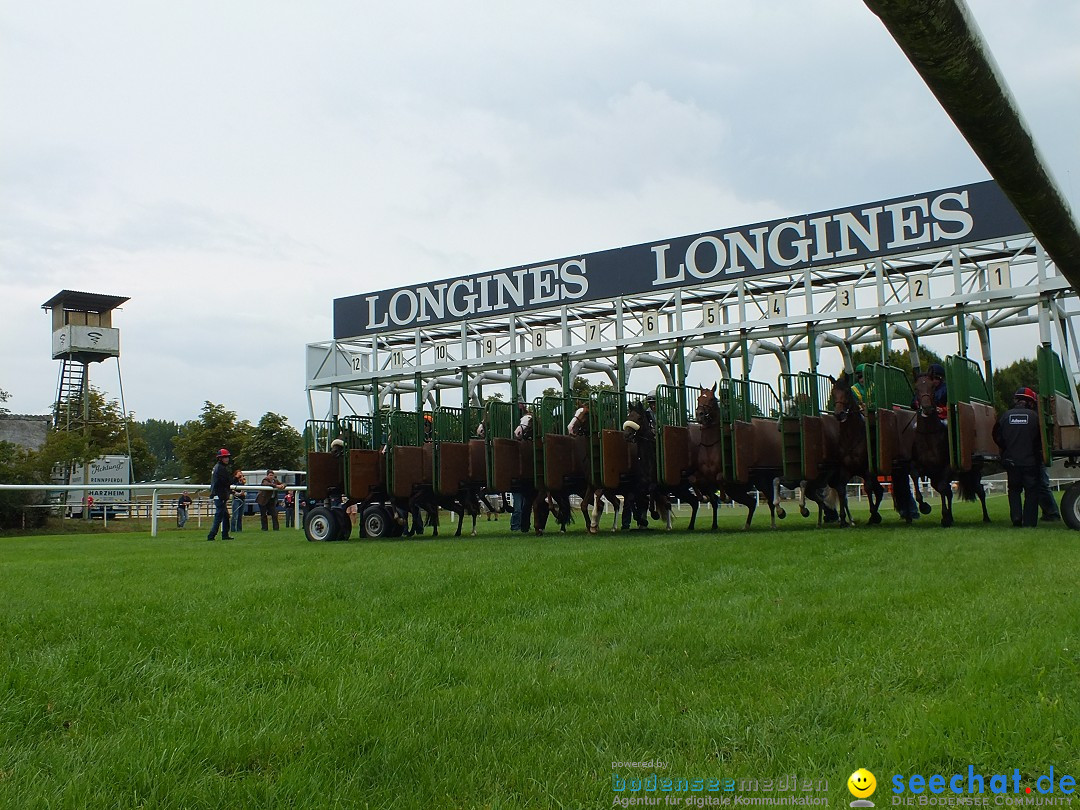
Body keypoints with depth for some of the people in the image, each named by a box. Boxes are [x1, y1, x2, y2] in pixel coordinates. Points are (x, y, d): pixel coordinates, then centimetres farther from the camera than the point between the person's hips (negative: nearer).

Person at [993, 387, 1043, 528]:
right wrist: (1036, 451, 16)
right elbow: (1041, 438, -3)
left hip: (1011, 460, 2)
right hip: (1030, 461, -2)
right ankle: (1029, 522, 6)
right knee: (1031, 491, 7)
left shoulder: (1006, 416, -1)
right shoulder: (1034, 416, -8)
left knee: (1014, 489, 17)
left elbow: (997, 436, 3)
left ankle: (1016, 517, 2)